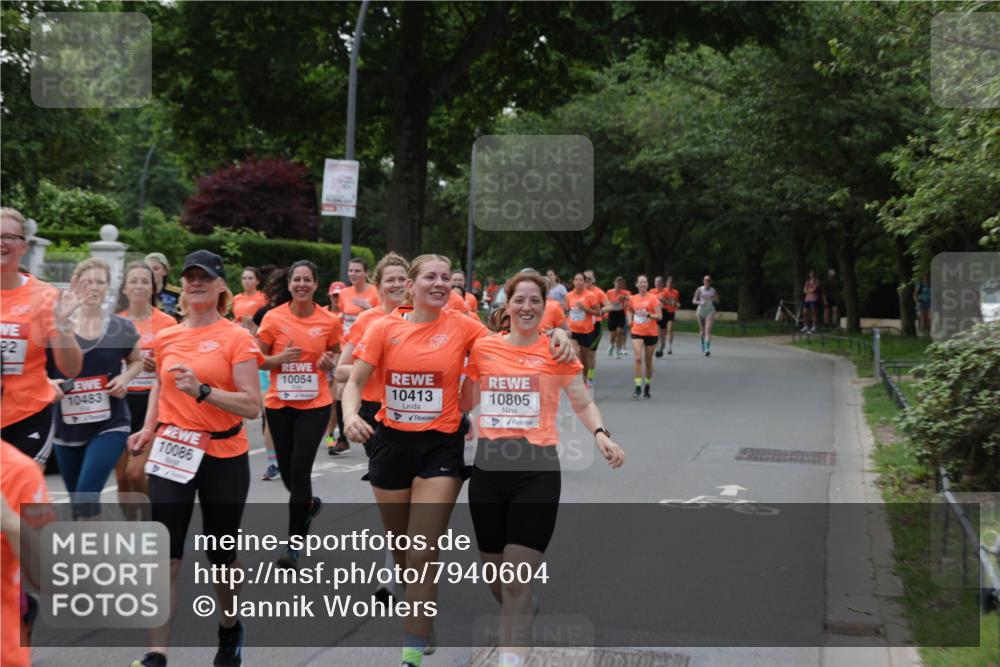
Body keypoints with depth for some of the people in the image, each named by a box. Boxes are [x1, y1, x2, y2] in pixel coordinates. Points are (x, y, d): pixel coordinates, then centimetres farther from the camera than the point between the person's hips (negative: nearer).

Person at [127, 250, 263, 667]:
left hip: (223, 457, -3)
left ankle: (230, 630, 37)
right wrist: (149, 428, 8)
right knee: (165, 552, -5)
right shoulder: (166, 338, 6)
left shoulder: (237, 338, -8)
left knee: (221, 551, 11)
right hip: (172, 452, 3)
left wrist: (203, 390, -26)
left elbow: (252, 406, -14)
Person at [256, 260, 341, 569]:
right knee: (287, 471, 12)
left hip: (315, 405, -2)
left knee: (300, 471, -10)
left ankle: (294, 545, 1)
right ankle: (309, 504, 46)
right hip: (279, 404, 2)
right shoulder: (273, 318, -5)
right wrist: (280, 358, -18)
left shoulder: (329, 321, -2)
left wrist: (330, 363, -9)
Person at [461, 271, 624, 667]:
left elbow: (582, 403, 2)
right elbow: (465, 402, 17)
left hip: (538, 469, -3)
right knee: (493, 571, 17)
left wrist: (600, 434, -15)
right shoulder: (484, 347, 4)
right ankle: (517, 621, 48)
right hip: (489, 466, 3)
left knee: (517, 576, -6)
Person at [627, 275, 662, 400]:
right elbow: (629, 310, 25)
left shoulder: (653, 298, -7)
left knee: (648, 361, 9)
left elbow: (659, 316, -10)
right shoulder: (632, 298, 4)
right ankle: (638, 387, -15)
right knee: (638, 358, -16)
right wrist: (630, 319, 7)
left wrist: (648, 314, -24)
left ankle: (647, 387, 26)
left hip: (651, 333, -1)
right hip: (637, 333, 1)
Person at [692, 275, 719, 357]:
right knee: (702, 330, 12)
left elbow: (717, 301, 14)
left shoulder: (713, 290, 5)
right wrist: (700, 302, -18)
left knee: (708, 330, -15)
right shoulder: (699, 290, 2)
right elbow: (694, 301, 2)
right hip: (701, 310, 1)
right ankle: (703, 344, 40)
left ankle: (707, 349, -23)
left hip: (710, 311, -1)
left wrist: (715, 299, -9)